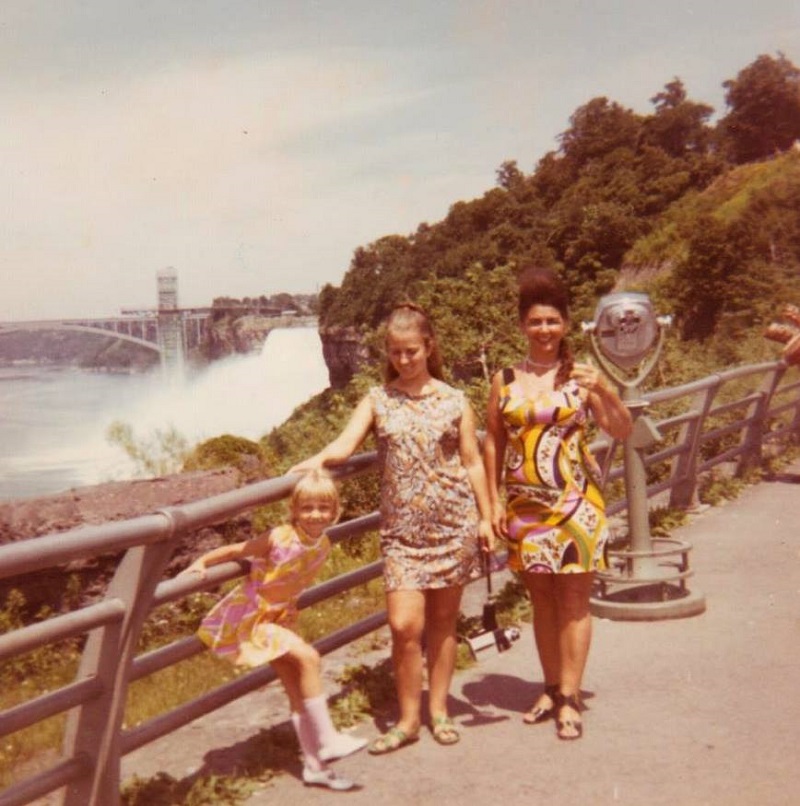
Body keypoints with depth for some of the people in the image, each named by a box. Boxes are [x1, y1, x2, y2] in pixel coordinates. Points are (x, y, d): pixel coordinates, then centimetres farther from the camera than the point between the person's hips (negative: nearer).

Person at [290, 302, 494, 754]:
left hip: (454, 524, 0)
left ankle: (439, 709, 25)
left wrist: (486, 517, 2)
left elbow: (472, 462, 6)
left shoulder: (454, 400, 3)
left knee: (443, 619, 9)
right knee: (405, 624, -7)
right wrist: (320, 459, -31)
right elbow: (346, 444, -10)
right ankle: (408, 720, 11)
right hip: (401, 529, 0)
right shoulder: (378, 400, 4)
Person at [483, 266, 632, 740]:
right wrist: (494, 502, 3)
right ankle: (552, 688, 26)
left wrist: (605, 390, -20)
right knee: (541, 599, 12)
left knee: (573, 599, 2)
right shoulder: (505, 380, 4)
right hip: (525, 506, 3)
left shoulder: (580, 376, -2)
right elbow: (493, 444, 7)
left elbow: (623, 431, -4)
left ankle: (569, 699, 10)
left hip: (575, 502, -2)